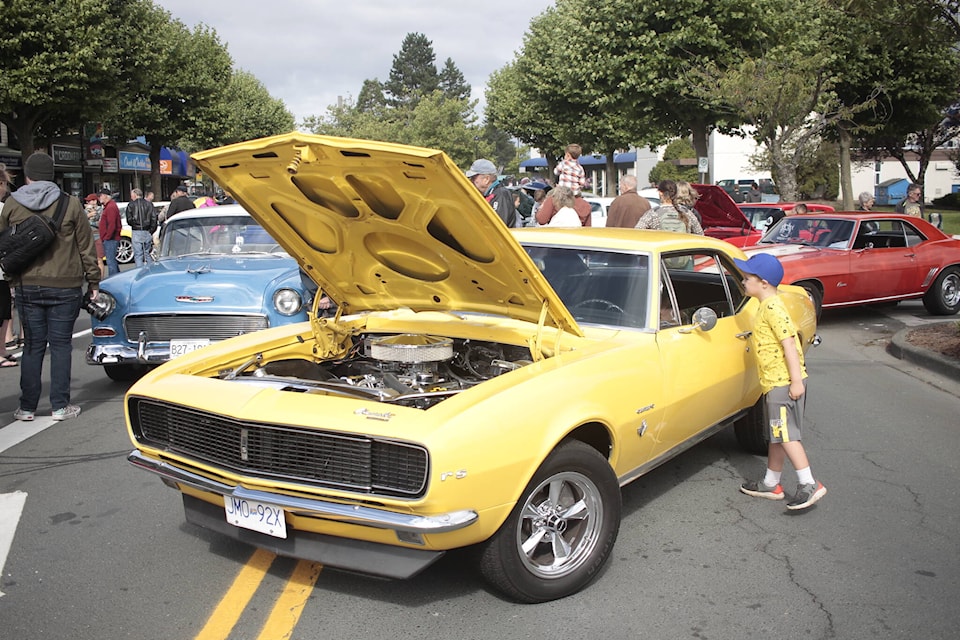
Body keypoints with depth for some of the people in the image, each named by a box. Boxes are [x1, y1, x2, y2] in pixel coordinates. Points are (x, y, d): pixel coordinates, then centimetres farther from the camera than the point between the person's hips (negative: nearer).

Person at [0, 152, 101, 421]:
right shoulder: (70, 204, -4)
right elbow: (86, 247, -1)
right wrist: (93, 281, 7)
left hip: (26, 286, 2)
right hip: (64, 286, -2)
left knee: (33, 345, 9)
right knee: (60, 344, 5)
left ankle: (27, 407, 14)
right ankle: (60, 406, 8)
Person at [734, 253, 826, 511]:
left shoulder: (772, 308, -17)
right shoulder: (767, 307, 14)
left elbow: (789, 343, -22)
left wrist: (796, 381, -24)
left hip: (784, 382, -11)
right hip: (774, 383, 11)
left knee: (785, 434, -9)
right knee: (776, 434, 16)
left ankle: (809, 484, -6)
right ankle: (771, 484, 25)